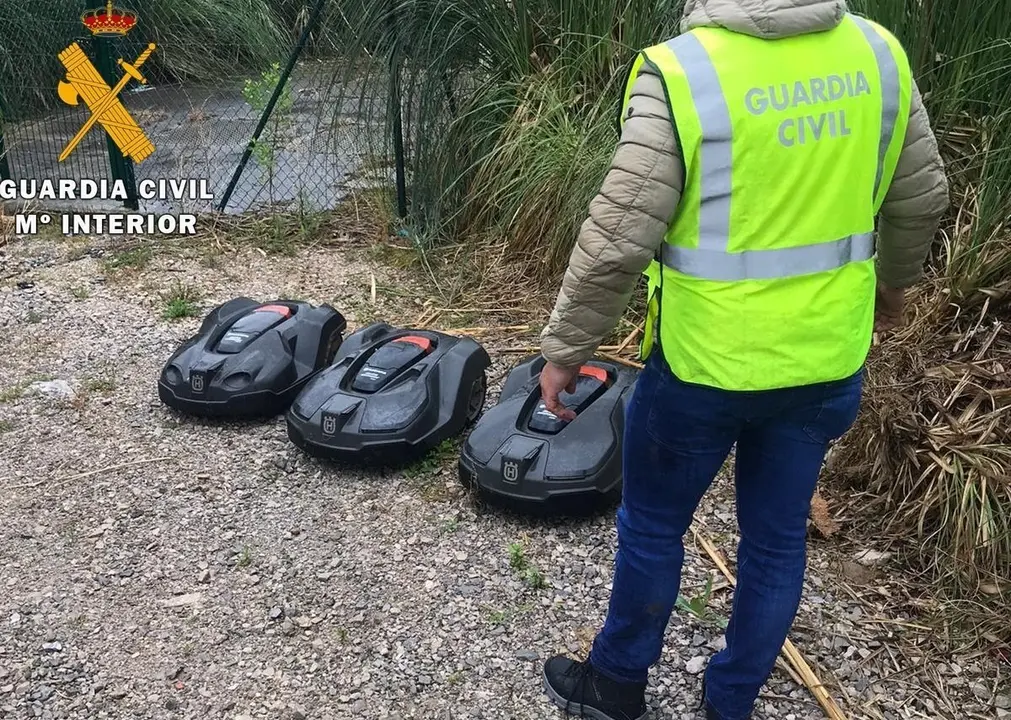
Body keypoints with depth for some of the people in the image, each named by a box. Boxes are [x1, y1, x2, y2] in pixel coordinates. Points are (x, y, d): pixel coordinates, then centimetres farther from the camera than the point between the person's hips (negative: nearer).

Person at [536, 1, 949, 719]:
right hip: (828, 361, 5)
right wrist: (894, 278, 28)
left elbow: (616, 241, -19)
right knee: (778, 538, 18)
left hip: (703, 364, -4)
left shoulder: (680, 70, -18)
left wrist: (565, 349, -5)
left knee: (653, 526, 16)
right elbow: (922, 197, 9)